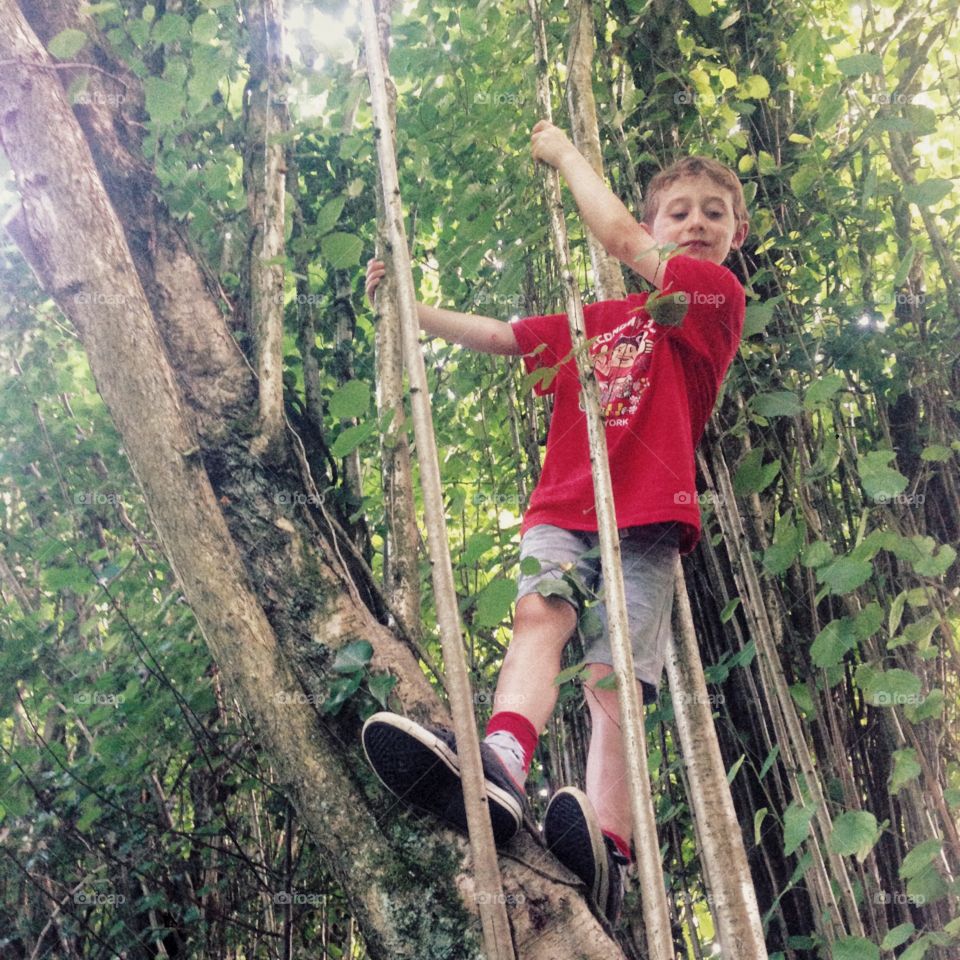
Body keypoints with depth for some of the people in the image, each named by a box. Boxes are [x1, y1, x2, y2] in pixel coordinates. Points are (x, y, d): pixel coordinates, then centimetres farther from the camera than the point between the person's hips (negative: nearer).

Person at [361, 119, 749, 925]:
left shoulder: (718, 294, 10)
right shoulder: (589, 323, 28)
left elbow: (616, 235, 2)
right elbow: (493, 335, 33)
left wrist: (564, 150, 15)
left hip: (647, 523, -3)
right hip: (563, 511, 3)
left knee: (612, 683, -18)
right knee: (541, 610, -27)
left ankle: (606, 860, -30)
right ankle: (499, 769, -52)